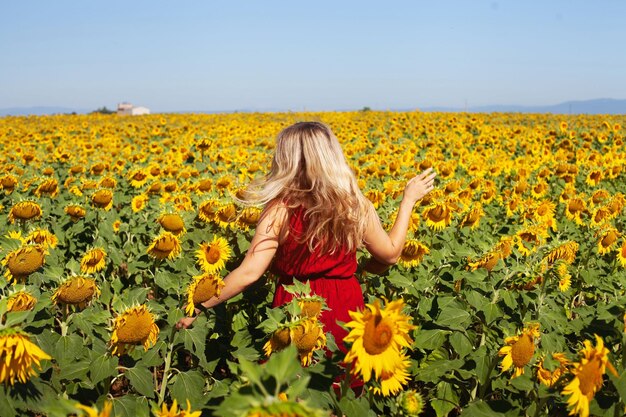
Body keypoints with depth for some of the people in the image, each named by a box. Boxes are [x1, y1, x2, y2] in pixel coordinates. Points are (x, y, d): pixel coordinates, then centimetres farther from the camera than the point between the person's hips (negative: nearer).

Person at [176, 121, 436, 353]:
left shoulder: (280, 210, -16)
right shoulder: (357, 206, -7)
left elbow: (249, 273, -20)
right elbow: (391, 254, 5)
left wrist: (198, 306, -12)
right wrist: (409, 200, 12)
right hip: (345, 308, 3)